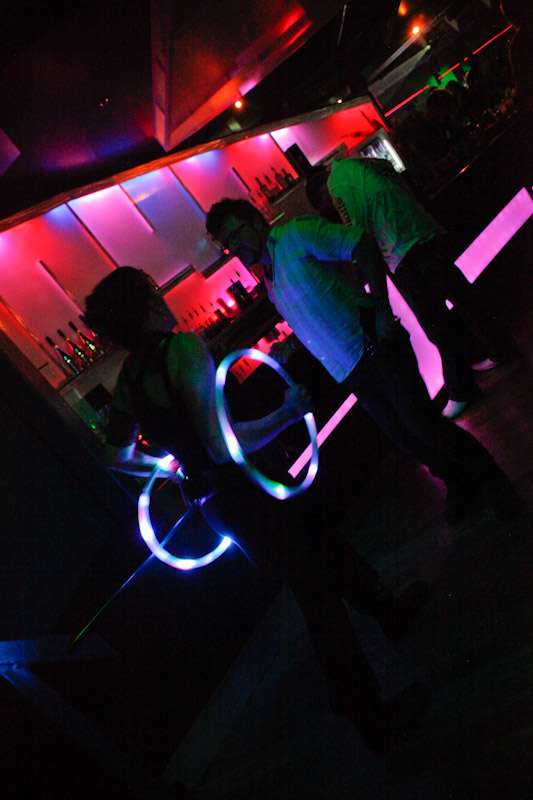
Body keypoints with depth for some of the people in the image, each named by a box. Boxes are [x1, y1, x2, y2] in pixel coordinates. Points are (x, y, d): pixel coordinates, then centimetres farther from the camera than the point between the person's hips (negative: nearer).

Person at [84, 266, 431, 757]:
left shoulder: (127, 379, 3)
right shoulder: (182, 348, -24)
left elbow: (117, 456, 14)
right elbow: (222, 444, -31)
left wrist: (172, 464, 30)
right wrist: (290, 411, -19)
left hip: (217, 502, 9)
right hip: (251, 491, -9)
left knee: (324, 544, 27)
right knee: (319, 595, 4)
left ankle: (388, 608, 50)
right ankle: (374, 721, 19)